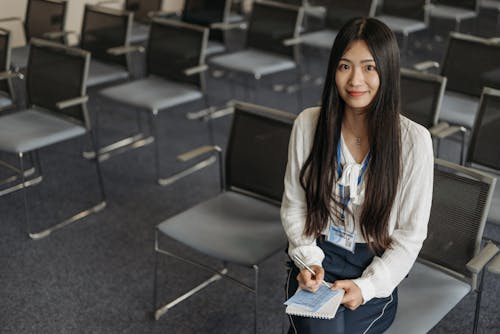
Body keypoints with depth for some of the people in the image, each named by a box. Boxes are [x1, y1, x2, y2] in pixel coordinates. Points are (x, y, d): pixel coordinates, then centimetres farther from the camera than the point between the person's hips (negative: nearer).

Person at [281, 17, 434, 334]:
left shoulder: (414, 140, -12)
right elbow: (293, 206, 4)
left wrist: (367, 286, -16)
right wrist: (309, 261, -10)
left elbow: (410, 235, -5)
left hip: (376, 268, -1)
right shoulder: (308, 123, -5)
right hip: (317, 257, 1)